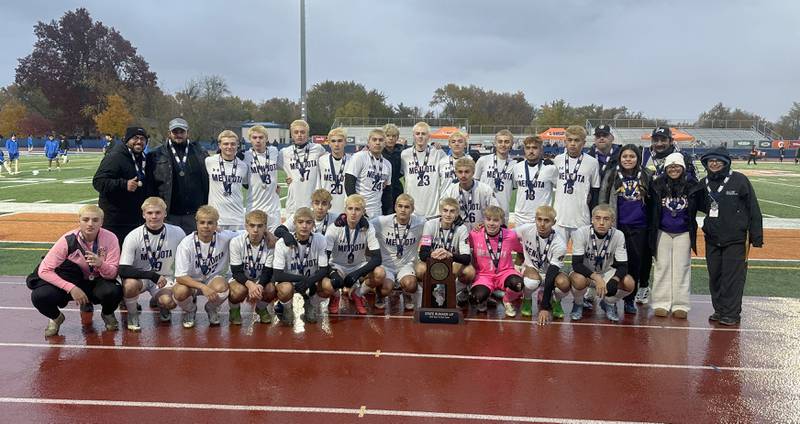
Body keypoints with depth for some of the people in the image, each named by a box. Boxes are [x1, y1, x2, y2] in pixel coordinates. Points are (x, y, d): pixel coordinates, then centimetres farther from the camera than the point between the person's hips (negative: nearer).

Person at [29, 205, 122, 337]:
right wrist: (71, 288, -26)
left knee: (113, 291, -34)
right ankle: (56, 318, 9)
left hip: (98, 282, 0)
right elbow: (44, 270, -16)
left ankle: (108, 314, 4)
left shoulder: (110, 239, -18)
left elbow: (112, 274, -17)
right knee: (39, 296, -27)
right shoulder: (68, 240, -18)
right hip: (72, 282, 1)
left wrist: (100, 264, -40)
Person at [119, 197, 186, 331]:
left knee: (169, 302, -29)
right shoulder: (133, 237, -18)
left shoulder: (177, 233, -13)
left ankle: (159, 302, 11)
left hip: (166, 278, 1)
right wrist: (153, 275, -32)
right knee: (129, 284, -35)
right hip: (140, 278, -1)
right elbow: (123, 270, -24)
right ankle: (132, 313, -2)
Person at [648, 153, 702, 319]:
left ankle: (680, 305, 11)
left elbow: (699, 207, 7)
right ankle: (661, 304, 12)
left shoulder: (692, 187, -3)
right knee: (662, 267, 5)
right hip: (662, 233, 0)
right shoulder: (658, 186, -3)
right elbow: (651, 209, -1)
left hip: (683, 234, 0)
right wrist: (651, 233, -4)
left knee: (682, 268, 4)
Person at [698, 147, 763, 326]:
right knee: (715, 276, 10)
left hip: (735, 239, -5)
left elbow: (753, 209, -7)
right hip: (712, 239, 5)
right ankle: (719, 310, 22)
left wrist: (756, 237, -9)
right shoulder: (705, 183, 8)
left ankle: (731, 313, 7)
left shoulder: (739, 180, -7)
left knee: (733, 277, -2)